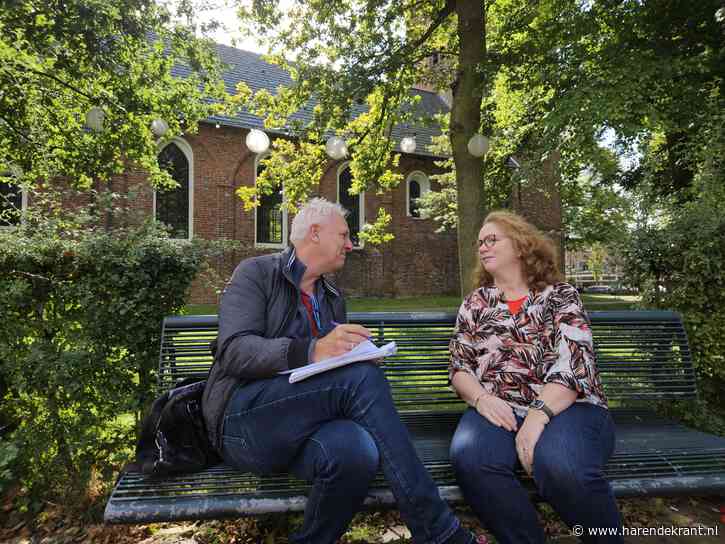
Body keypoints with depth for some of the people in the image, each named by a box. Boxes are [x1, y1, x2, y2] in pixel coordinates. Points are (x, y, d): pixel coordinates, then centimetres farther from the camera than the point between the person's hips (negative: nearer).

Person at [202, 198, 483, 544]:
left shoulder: (334, 298, 19)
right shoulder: (256, 273, 1)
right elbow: (234, 350, -14)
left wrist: (357, 357, -1)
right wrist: (312, 351, -30)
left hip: (299, 425, 5)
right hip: (244, 417, -4)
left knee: (356, 448, -32)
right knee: (362, 376, -28)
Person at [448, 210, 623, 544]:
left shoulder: (561, 296, 7)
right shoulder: (474, 304, 16)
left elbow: (574, 363, -7)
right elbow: (458, 366, 10)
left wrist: (538, 415, -22)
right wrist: (481, 398, -12)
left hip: (565, 407, -2)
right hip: (498, 410, 2)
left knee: (561, 466, -34)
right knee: (469, 459, -30)